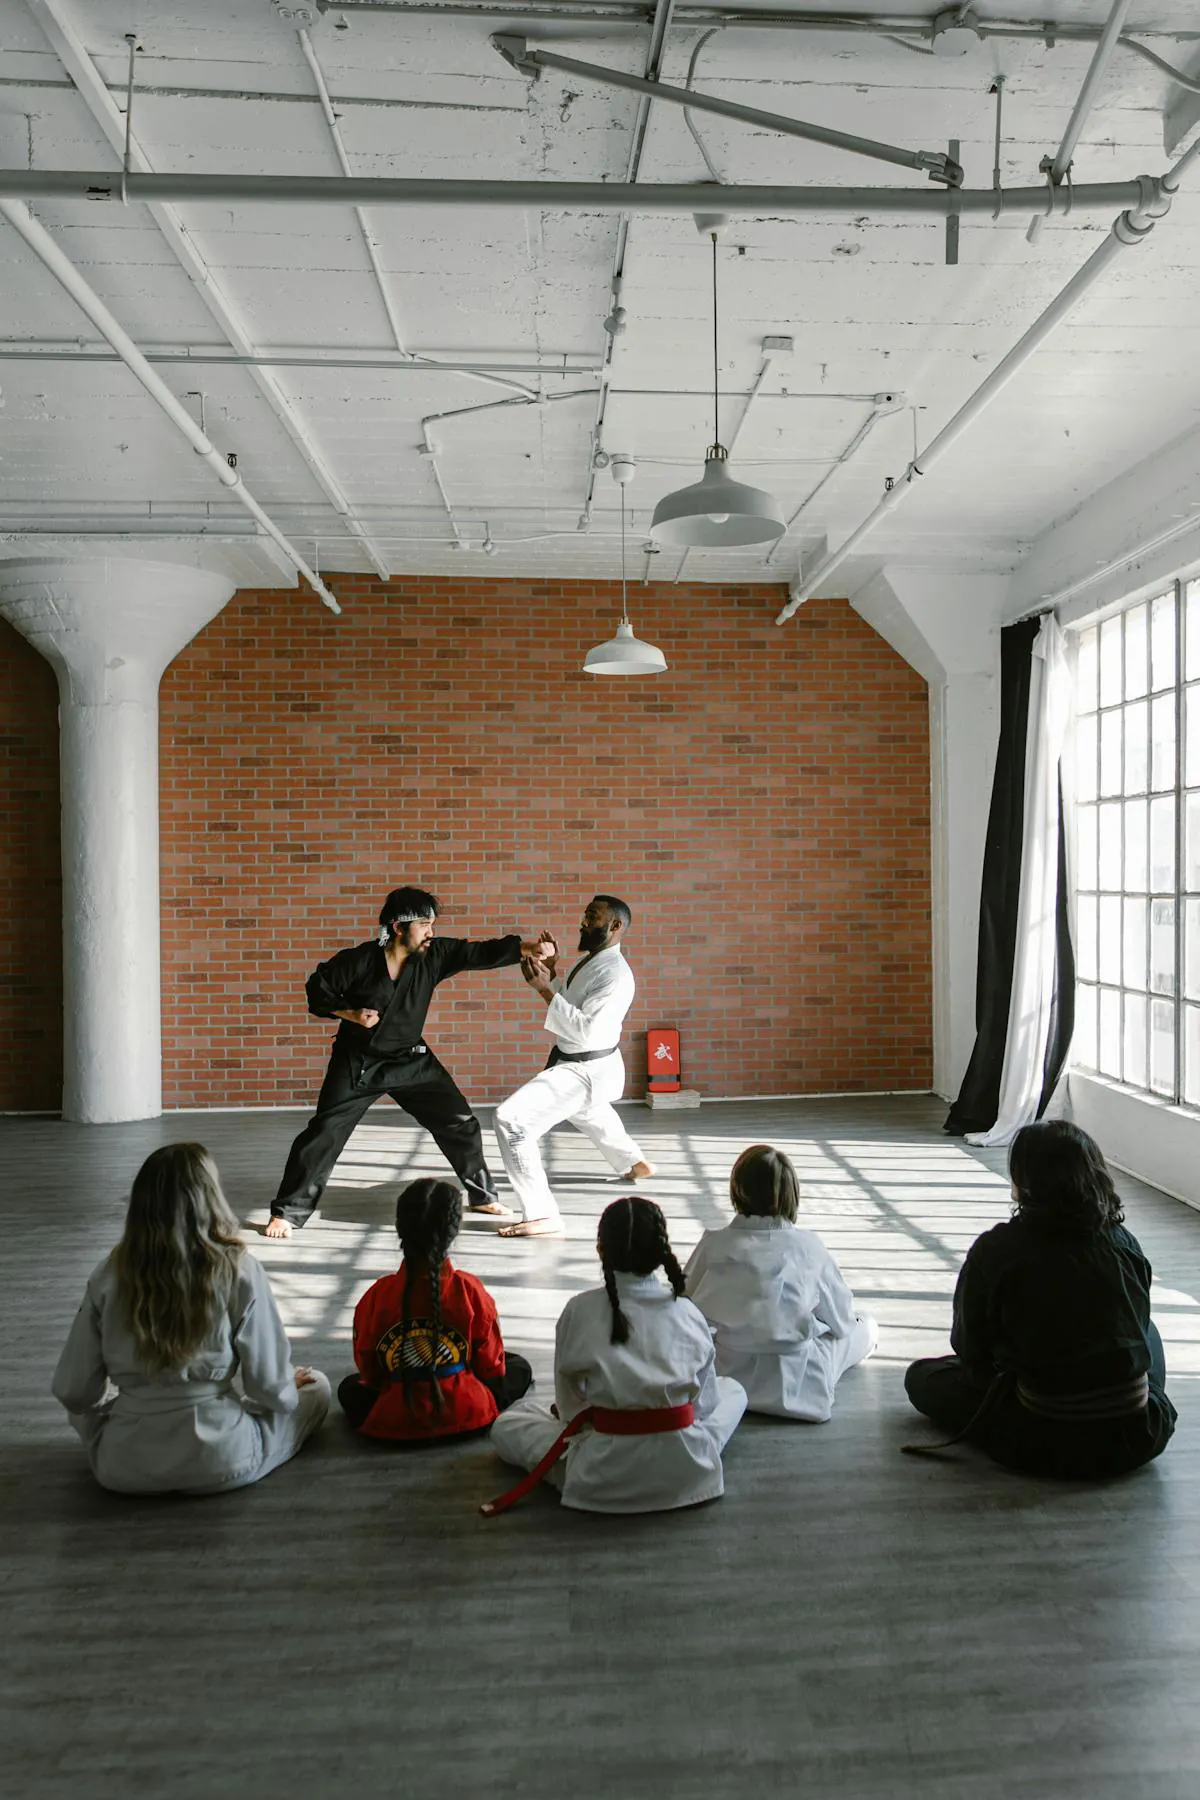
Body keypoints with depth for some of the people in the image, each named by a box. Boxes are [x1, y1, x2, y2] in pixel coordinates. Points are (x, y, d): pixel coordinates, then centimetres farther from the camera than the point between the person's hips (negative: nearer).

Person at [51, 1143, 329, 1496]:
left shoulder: (109, 1274, -9)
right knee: (316, 1388, 19)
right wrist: (288, 1389, 11)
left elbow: (73, 1390, -4)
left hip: (122, 1469, 2)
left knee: (87, 1401, 33)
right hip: (219, 1464, -2)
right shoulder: (239, 1271, -16)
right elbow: (269, 1385, -12)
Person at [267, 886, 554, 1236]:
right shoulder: (360, 960, -20)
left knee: (460, 1123, 5)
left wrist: (528, 947, -33)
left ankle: (483, 1196, 24)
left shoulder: (434, 955, -12)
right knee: (324, 1134, -6)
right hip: (358, 1062, -3)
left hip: (411, 1059, 4)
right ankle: (287, 1212, 9)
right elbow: (318, 988, -8)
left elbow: (482, 953, -19)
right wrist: (350, 1014, -22)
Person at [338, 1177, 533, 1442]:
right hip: (467, 1417, 1)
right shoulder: (471, 1290, -16)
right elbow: (491, 1366, -5)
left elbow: (368, 1372, -2)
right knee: (520, 1368, 24)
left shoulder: (376, 1296, -13)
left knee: (350, 1388, 29)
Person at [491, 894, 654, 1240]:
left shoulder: (616, 974, -26)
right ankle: (635, 1163, 63)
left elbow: (586, 1030, -33)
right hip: (575, 1063, 11)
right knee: (591, 1115, 39)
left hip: (587, 1070, -10)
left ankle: (541, 1215, -18)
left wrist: (544, 988, -33)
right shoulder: (592, 960, 5)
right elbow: (570, 1006, 13)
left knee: (512, 1120, -22)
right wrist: (551, 974, -4)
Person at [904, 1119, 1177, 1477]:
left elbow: (971, 1351, -2)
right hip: (1138, 1438, 4)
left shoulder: (995, 1250, -12)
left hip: (1042, 1446, -4)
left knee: (922, 1376, 16)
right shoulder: (1125, 1245, -2)